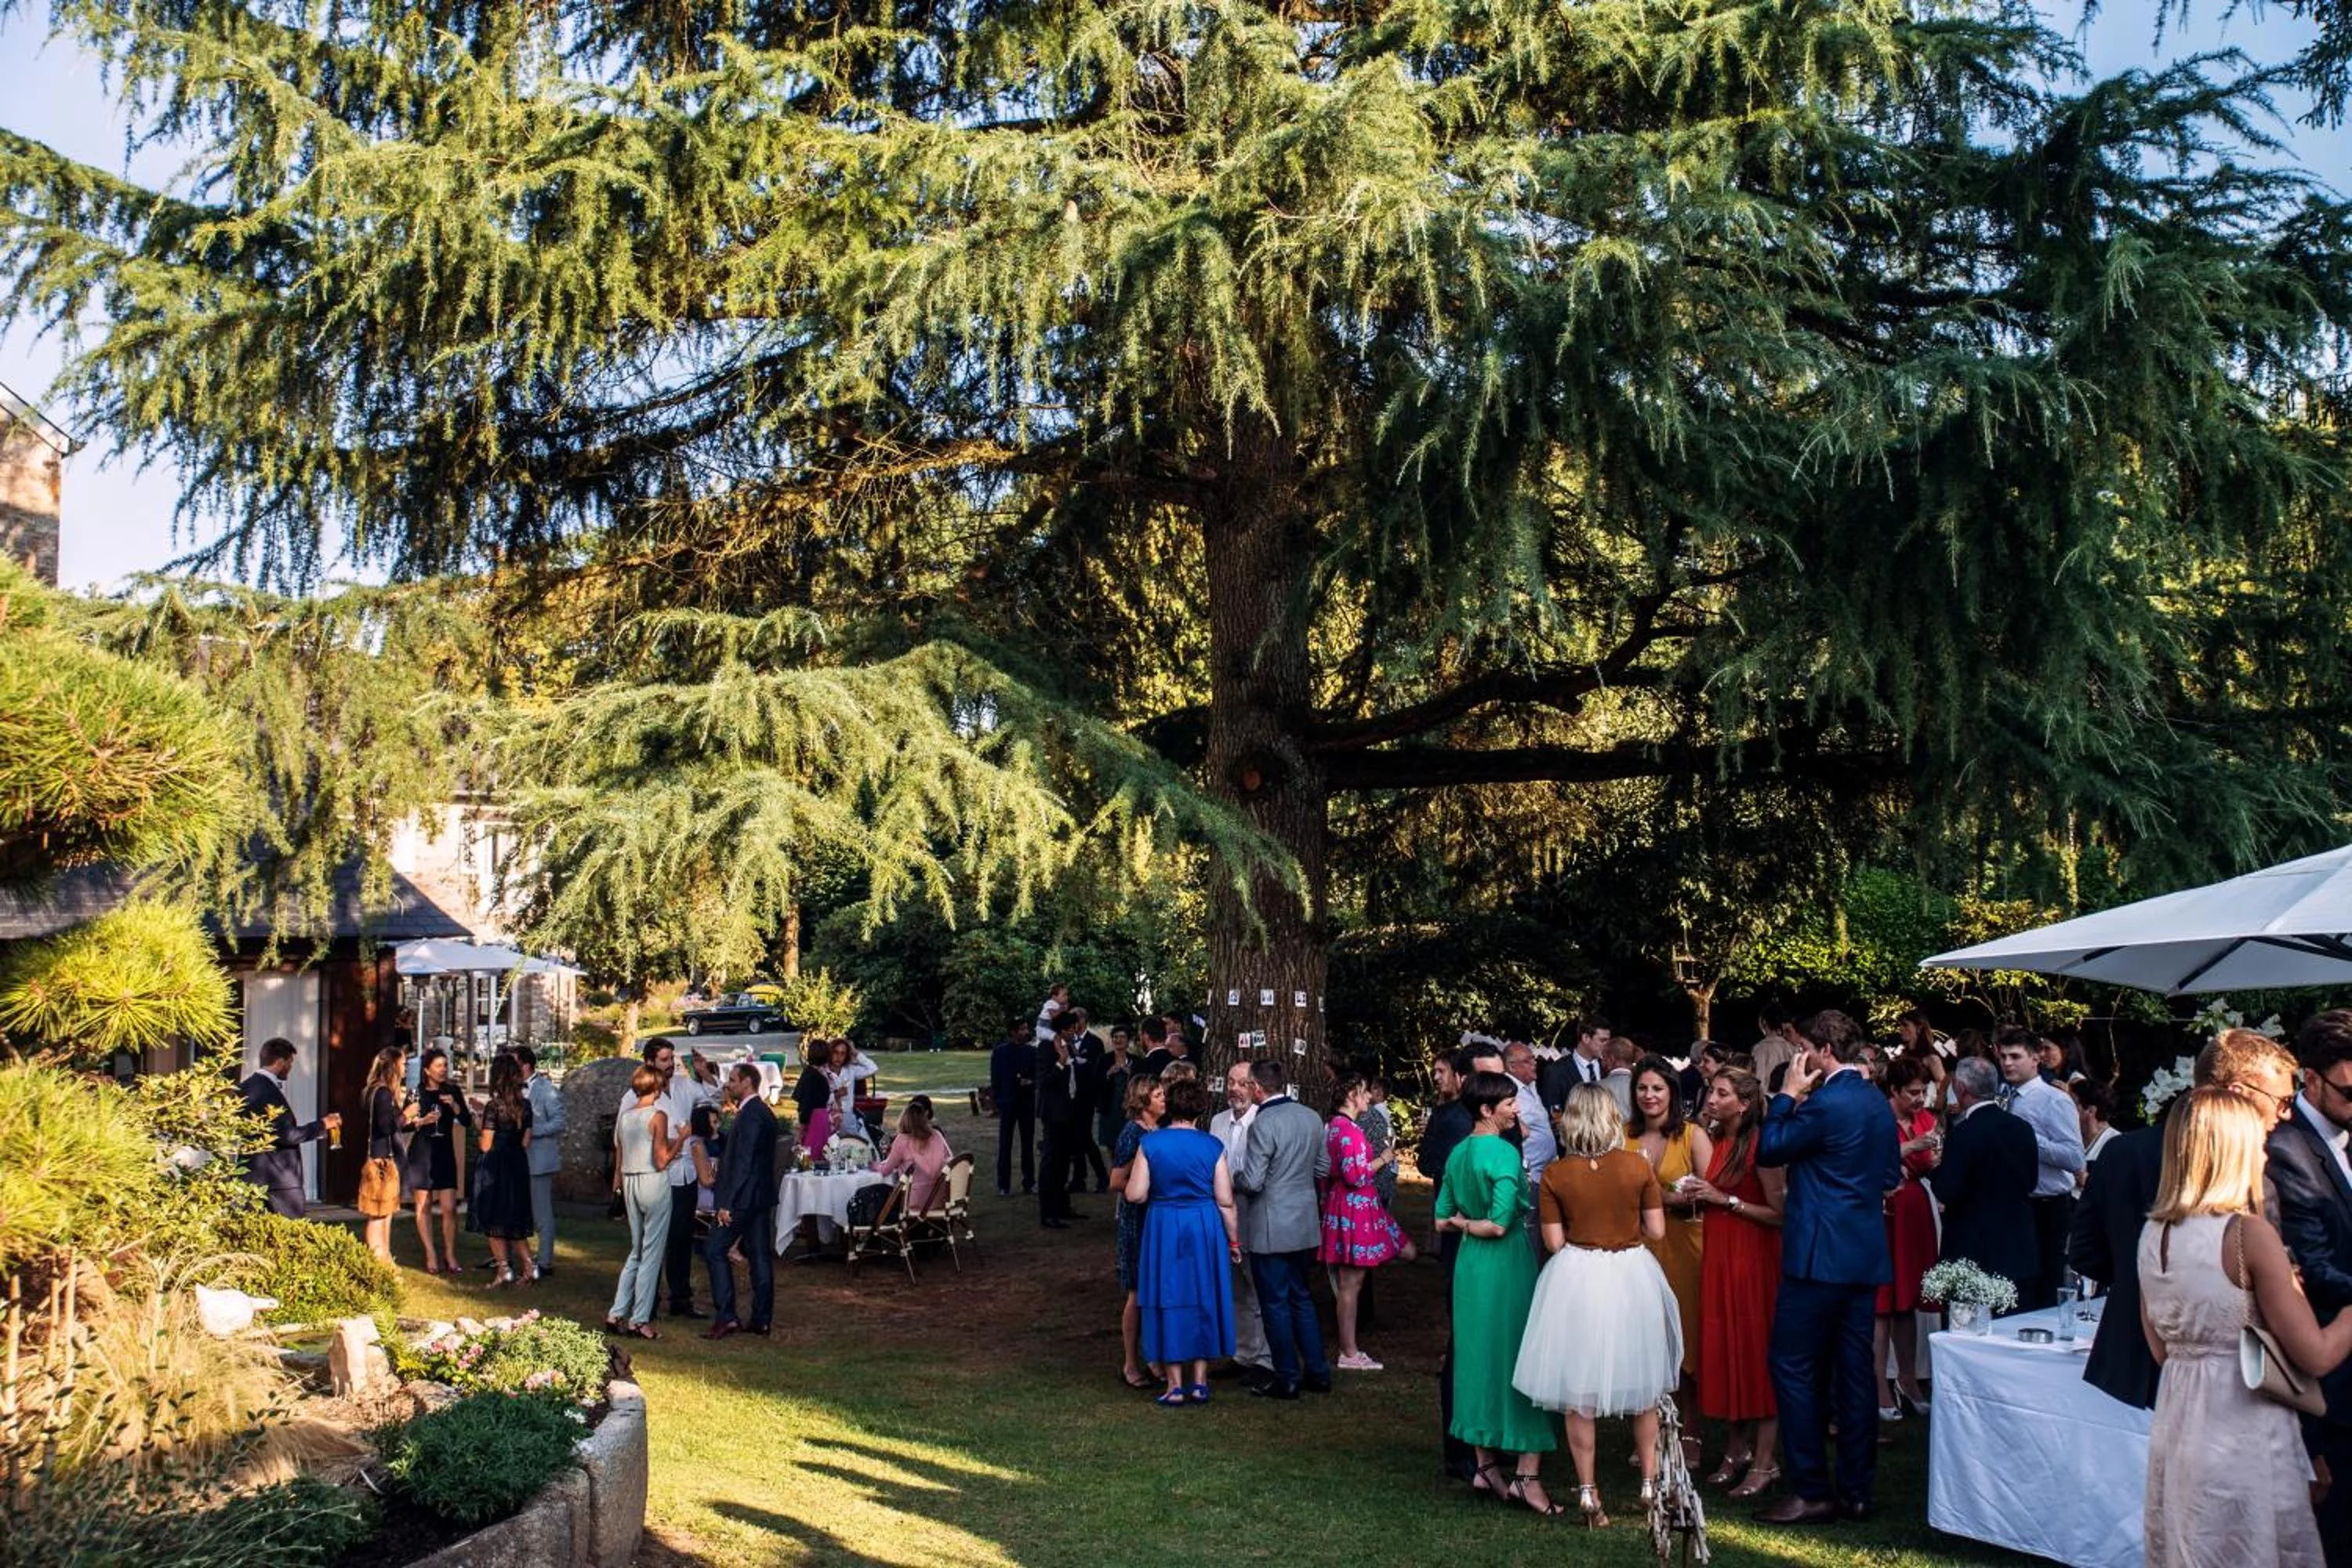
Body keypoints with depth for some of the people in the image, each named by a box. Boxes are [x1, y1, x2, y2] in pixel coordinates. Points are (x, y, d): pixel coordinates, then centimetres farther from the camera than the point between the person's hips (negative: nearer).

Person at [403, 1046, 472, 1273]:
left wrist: (455, 1106, -12)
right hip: (421, 1154, -1)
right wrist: (422, 1121, -17)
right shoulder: (416, 1093, 0)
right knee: (424, 1206, 2)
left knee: (449, 1208, -4)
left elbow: (467, 1122, 3)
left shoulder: (452, 1091, 6)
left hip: (445, 1153, 1)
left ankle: (449, 1255, 6)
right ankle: (431, 1256, 9)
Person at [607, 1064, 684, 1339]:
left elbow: (619, 1157, 13)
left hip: (630, 1183, 7)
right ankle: (639, 1320, 3)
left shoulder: (625, 1116, 8)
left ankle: (616, 1314, 12)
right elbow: (661, 1161, -15)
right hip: (655, 1183, -7)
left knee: (636, 1251, 16)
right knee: (652, 1254, 1)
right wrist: (680, 1139, -4)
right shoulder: (658, 1116, -12)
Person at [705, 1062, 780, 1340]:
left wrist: (727, 1203, -21)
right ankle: (762, 1320, 12)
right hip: (762, 1197, 10)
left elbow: (743, 1162, -21)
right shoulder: (765, 1113, 15)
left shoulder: (749, 1115, -16)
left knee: (714, 1249, -3)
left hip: (744, 1198, -10)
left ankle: (725, 1316, -7)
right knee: (760, 1256, 9)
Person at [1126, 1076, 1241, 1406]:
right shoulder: (1213, 1147, -5)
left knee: (1170, 1302, 8)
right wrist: (1233, 1241, 7)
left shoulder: (1150, 1143, -8)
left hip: (1163, 1230, -1)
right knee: (1203, 1300, 12)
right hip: (1205, 1230, 1)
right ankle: (1199, 1382, 15)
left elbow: (1135, 1195, -8)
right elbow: (1225, 1201, -4)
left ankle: (1175, 1385, 10)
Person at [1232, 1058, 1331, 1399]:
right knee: (1301, 1298, 19)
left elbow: (1251, 1182, -21)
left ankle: (1287, 1378, 12)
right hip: (1305, 1224, 7)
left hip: (1270, 1228, -7)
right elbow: (1323, 1168, 11)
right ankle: (1317, 1372, 22)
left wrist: (1230, 1182, -1)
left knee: (1275, 1304, 4)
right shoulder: (1311, 1118, 3)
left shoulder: (1263, 1124, -20)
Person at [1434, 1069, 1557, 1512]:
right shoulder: (1505, 1153, -16)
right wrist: (1474, 1225, -5)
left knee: (1480, 1359, 14)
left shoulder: (1458, 1153, 7)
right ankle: (1527, 1475, 0)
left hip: (1469, 1266, 8)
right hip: (1507, 1265, -8)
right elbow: (1500, 1225, -23)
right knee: (1520, 1361, -1)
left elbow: (1442, 1222, 13)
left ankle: (1485, 1466, 21)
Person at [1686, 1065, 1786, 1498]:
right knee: (1725, 1352, 12)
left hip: (1754, 1258, -8)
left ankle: (1764, 1463, 7)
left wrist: (1727, 1200, -18)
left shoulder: (1759, 1145, -15)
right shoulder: (1718, 1142, 10)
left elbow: (1779, 1213, -19)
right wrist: (1700, 1197, 6)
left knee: (1756, 1353, -1)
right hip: (1719, 1256, 8)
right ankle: (1737, 1452, 23)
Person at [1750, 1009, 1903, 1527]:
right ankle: (1856, 1490, 17)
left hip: (1819, 1254, -9)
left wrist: (1787, 1094, -2)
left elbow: (1768, 1151, -9)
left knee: (1794, 1368, -2)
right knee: (1854, 1370, 12)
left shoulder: (1824, 1104, -18)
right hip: (1865, 1253, 9)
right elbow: (1892, 1176, 19)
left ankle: (1811, 1492, 0)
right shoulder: (1878, 1103, 10)